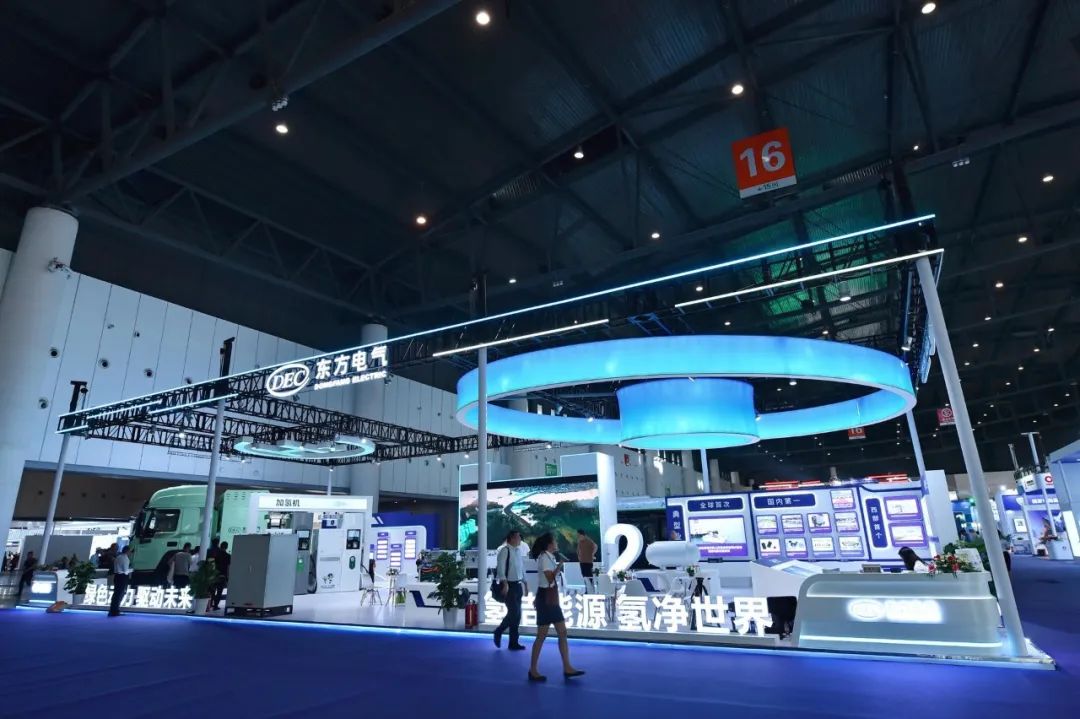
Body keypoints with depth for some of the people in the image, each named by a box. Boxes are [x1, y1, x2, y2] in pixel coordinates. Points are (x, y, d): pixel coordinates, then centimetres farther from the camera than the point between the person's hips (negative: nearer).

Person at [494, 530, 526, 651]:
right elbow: (501, 568, -21)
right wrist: (505, 584, -28)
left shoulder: (518, 551, 12)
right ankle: (499, 632, 14)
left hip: (517, 585, 8)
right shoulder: (504, 550, -12)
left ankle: (513, 642, 19)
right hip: (508, 585, -8)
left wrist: (524, 583, 16)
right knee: (513, 612, -10)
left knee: (517, 614, 9)